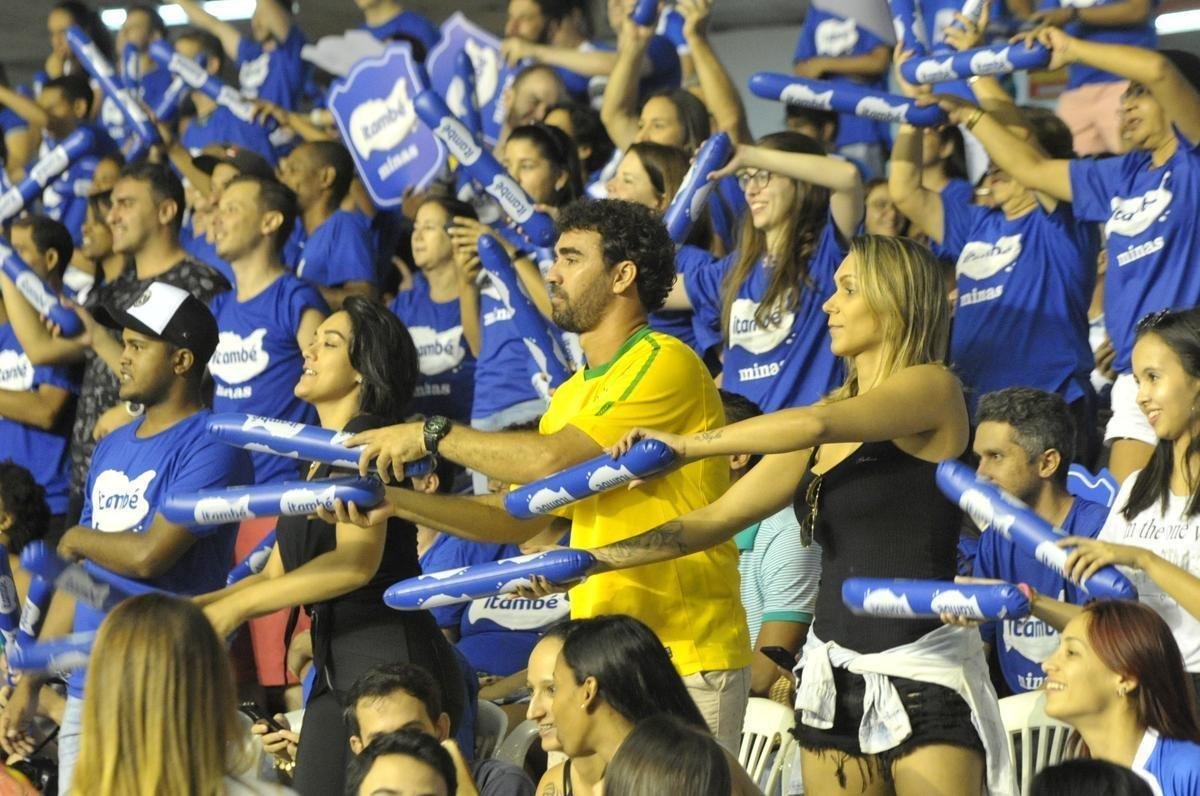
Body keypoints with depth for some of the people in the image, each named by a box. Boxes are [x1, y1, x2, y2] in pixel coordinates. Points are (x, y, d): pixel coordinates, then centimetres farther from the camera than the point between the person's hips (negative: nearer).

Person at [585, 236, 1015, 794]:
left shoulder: (933, 389, -5)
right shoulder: (826, 430, 16)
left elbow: (818, 423, -21)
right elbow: (717, 519, 16)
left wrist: (689, 445, -14)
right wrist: (592, 560, 9)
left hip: (925, 675, -7)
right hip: (834, 673, 7)